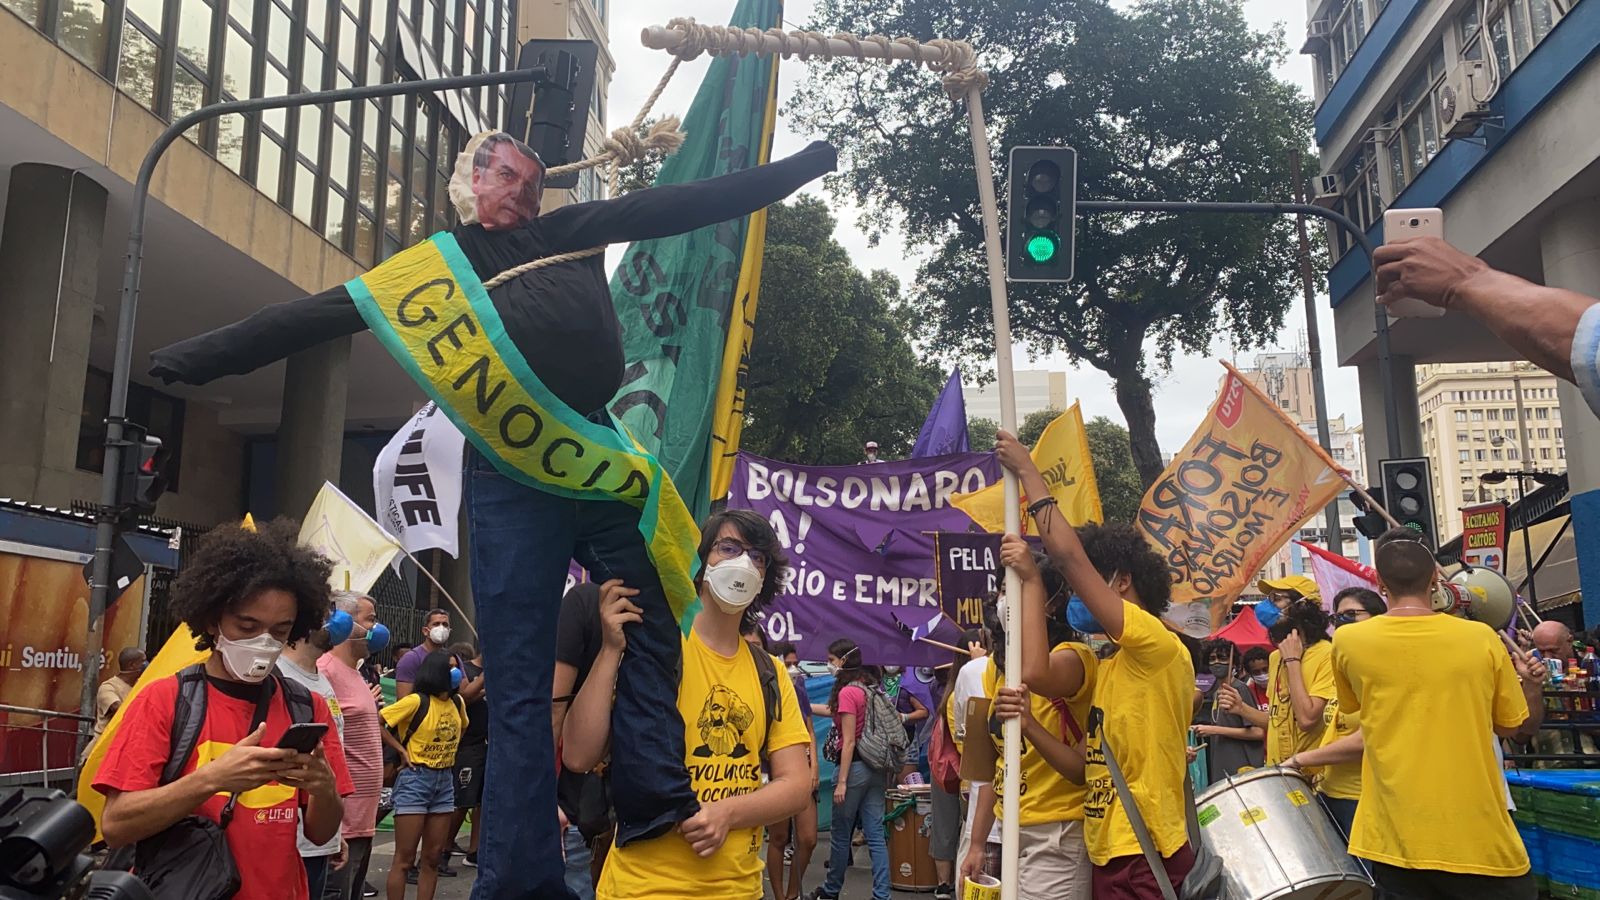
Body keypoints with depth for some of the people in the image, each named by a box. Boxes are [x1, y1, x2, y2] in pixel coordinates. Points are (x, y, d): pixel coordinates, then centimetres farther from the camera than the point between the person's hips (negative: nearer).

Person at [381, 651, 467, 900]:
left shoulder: (457, 702, 6)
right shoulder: (416, 701, -14)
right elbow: (377, 722, -14)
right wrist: (401, 750, -12)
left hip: (445, 780, 6)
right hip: (416, 778, -6)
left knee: (432, 858, 10)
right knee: (405, 859, -2)